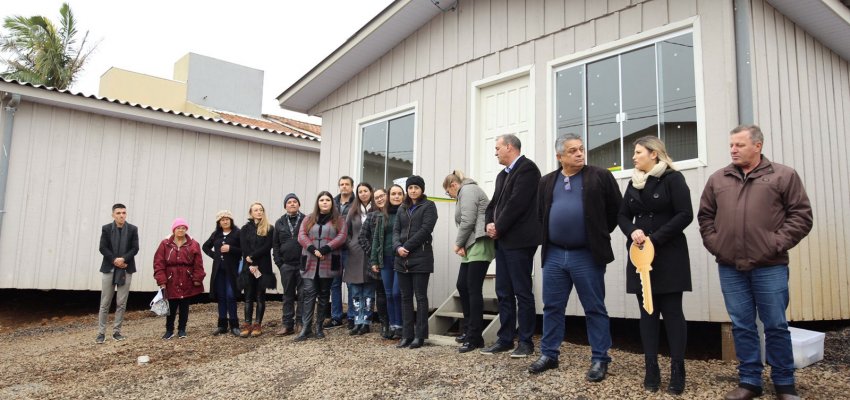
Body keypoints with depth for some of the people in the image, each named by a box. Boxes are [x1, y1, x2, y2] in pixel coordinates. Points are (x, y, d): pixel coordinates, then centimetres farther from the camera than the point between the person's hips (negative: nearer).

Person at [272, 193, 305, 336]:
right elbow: (275, 244, 11)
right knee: (288, 296, 9)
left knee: (302, 295, 3)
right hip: (286, 265, 3)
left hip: (303, 264, -3)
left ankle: (302, 323, 10)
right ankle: (287, 325, 13)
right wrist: (279, 262, 2)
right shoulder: (280, 223, 11)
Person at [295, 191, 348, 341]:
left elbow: (342, 236, -6)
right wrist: (313, 250, -15)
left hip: (328, 263, -1)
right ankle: (306, 328, -4)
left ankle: (319, 327, 15)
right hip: (310, 263, 1)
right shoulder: (309, 219, 14)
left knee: (324, 295, 6)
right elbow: (301, 236, 2)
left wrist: (325, 249, -17)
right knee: (308, 294, -5)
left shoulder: (338, 220, 7)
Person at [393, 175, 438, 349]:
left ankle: (420, 335, 4)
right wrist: (398, 247, -9)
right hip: (402, 258, 6)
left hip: (421, 257, -5)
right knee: (405, 297, 7)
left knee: (420, 297, -1)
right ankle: (407, 334, 13)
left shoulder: (428, 206, 2)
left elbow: (425, 230, -10)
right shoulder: (402, 208, 18)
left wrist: (407, 246, -13)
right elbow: (396, 230, 10)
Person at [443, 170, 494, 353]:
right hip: (471, 246, 10)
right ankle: (471, 330, 21)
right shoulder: (466, 192, 27)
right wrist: (462, 245, 4)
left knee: (473, 289, -8)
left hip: (479, 245, -10)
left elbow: (468, 221, -16)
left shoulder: (467, 190, -5)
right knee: (462, 286, 12)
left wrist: (458, 244, -4)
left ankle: (474, 337, -4)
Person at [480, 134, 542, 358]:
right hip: (503, 241, 9)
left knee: (522, 292, -2)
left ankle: (526, 342, 6)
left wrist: (498, 228, -12)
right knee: (503, 293, 10)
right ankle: (505, 339, 17)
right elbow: (494, 203, 17)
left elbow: (517, 203, -18)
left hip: (519, 241, -9)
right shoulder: (503, 175, 20)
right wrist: (489, 224, -2)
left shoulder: (527, 168, -9)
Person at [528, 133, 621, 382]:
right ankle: (549, 355, 22)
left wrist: (600, 235, 5)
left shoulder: (600, 177, -2)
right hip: (554, 254, 4)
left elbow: (616, 209, 1)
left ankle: (600, 360, 13)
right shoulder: (547, 182, 10)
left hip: (587, 255, -4)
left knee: (595, 310, 4)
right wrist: (548, 239, 12)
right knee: (552, 307, 10)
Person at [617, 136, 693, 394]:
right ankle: (651, 369, 11)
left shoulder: (673, 179, -5)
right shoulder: (634, 183, 13)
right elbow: (622, 215, 14)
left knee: (671, 311, -1)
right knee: (647, 311, 6)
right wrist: (632, 231, -8)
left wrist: (655, 238, -15)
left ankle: (677, 371, 6)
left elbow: (685, 215, -11)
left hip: (668, 256, -5)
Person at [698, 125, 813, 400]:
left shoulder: (783, 176, 1)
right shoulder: (718, 179, 10)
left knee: (776, 326, 4)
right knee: (742, 326, 9)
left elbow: (801, 215, -2)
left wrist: (776, 245, -10)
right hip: (730, 268, 3)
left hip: (769, 267, -3)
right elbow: (705, 216, 15)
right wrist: (714, 244, 3)